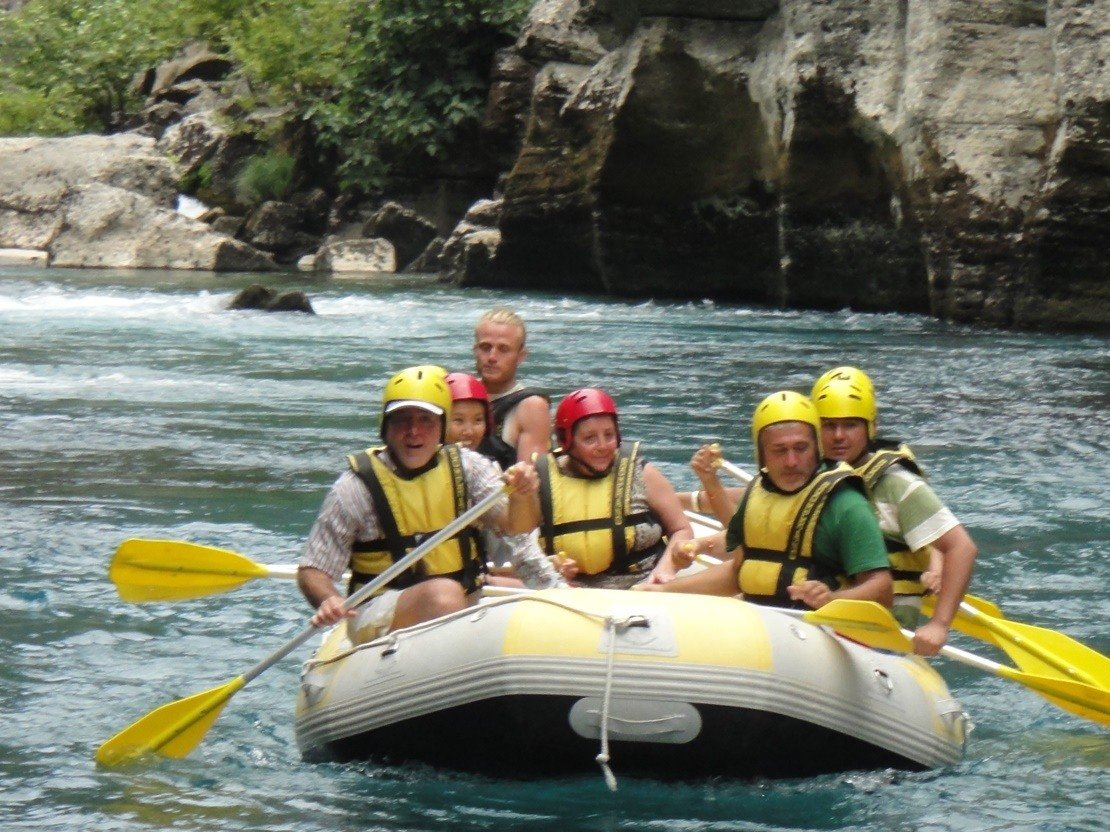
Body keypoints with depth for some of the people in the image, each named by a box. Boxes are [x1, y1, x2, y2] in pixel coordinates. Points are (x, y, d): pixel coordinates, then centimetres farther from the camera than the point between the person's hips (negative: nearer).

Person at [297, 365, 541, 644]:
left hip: (467, 603, 4)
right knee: (444, 593, -33)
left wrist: (522, 496, -31)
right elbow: (312, 571, -4)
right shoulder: (356, 487, -6)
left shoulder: (467, 467, 4)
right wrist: (328, 601, -26)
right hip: (379, 616, -4)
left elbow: (517, 526, -8)